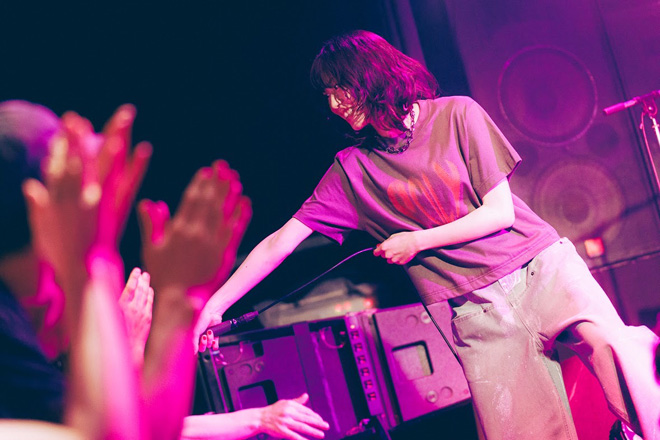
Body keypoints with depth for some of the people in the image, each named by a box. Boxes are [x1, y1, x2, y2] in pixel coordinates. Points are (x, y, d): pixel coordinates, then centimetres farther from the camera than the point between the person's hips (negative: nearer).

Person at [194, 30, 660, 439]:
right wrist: (215, 304, -2)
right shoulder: (351, 169, 7)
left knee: (611, 342, -29)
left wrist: (416, 242, -4)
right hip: (478, 308, 1)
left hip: (541, 264, -1)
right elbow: (281, 241, 5)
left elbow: (500, 212, -1)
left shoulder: (456, 115, 1)